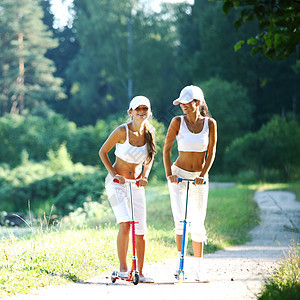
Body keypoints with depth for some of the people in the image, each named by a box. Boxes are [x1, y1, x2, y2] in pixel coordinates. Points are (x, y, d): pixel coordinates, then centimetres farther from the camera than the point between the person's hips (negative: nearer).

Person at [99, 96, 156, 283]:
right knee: (125, 224, -22)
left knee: (141, 230, 1)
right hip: (117, 183, -4)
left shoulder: (150, 132, -1)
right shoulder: (122, 131, -14)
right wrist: (114, 174, -12)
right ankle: (123, 267, -11)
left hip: (136, 185, 4)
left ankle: (140, 272, 12)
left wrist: (145, 176, 0)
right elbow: (103, 152, -4)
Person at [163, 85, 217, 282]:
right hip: (179, 175, -1)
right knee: (181, 220, -16)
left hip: (199, 178, 1)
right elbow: (166, 149, -2)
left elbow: (211, 152, 0)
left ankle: (199, 268, 11)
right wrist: (169, 173, -13)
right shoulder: (178, 122, -6)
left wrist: (203, 175, -11)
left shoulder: (210, 123, -3)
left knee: (198, 224, 4)